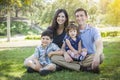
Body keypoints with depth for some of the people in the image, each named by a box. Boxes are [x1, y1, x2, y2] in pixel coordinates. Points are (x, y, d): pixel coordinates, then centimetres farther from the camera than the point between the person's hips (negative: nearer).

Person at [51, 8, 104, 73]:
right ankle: (84, 68, -30)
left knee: (100, 56, -33)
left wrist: (97, 56, -42)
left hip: (89, 58, -2)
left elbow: (99, 45, -19)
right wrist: (65, 54, -26)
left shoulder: (93, 30, -1)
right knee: (54, 57, -21)